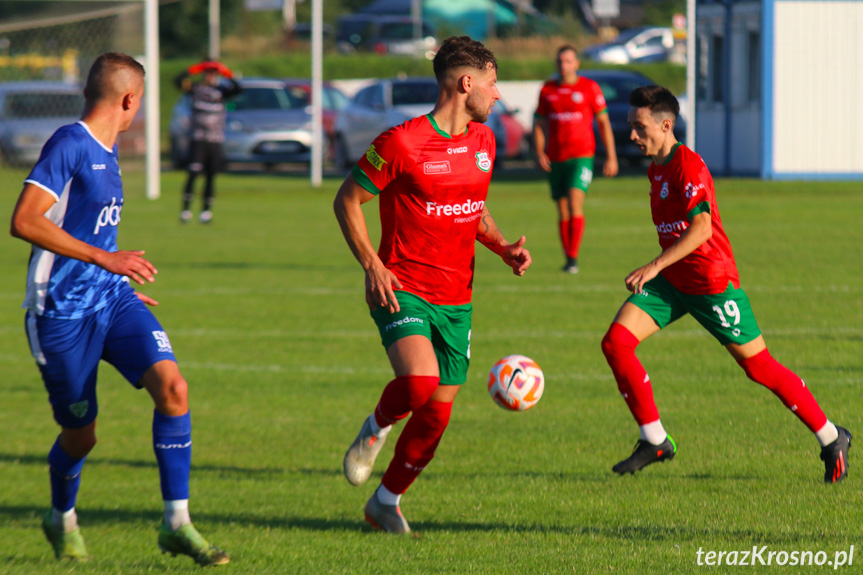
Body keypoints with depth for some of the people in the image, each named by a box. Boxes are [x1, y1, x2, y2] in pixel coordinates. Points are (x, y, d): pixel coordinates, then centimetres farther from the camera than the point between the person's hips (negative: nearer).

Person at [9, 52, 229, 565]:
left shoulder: (106, 150, 14)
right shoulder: (69, 145, -14)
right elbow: (25, 221, -24)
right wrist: (104, 259, -27)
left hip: (112, 299, 7)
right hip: (63, 311, -7)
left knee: (172, 387, -15)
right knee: (81, 435, 4)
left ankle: (177, 523, -11)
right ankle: (62, 521, 36)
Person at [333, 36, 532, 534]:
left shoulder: (483, 141, 9)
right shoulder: (402, 143, -13)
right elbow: (347, 200, -5)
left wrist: (503, 247, 6)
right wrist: (372, 264, -16)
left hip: (456, 300, 6)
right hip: (403, 291, -6)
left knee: (437, 415, 5)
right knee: (419, 381, -30)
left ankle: (386, 503, 24)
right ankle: (376, 428, 4)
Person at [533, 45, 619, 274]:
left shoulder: (590, 88, 0)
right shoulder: (547, 90, 10)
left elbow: (603, 122, 4)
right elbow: (539, 124, 15)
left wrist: (611, 157, 1)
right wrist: (539, 154, 1)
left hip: (581, 155, -4)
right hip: (555, 159, 4)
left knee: (575, 202, -20)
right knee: (563, 211, 7)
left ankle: (574, 258, -21)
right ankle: (568, 260, 16)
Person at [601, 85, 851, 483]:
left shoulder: (688, 167, -19)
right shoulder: (656, 169, 10)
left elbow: (701, 228, -30)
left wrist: (655, 265, -34)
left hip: (711, 282, -8)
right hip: (671, 283, 8)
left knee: (758, 366, -1)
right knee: (616, 341, -9)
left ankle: (831, 439, 14)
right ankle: (655, 441, -1)